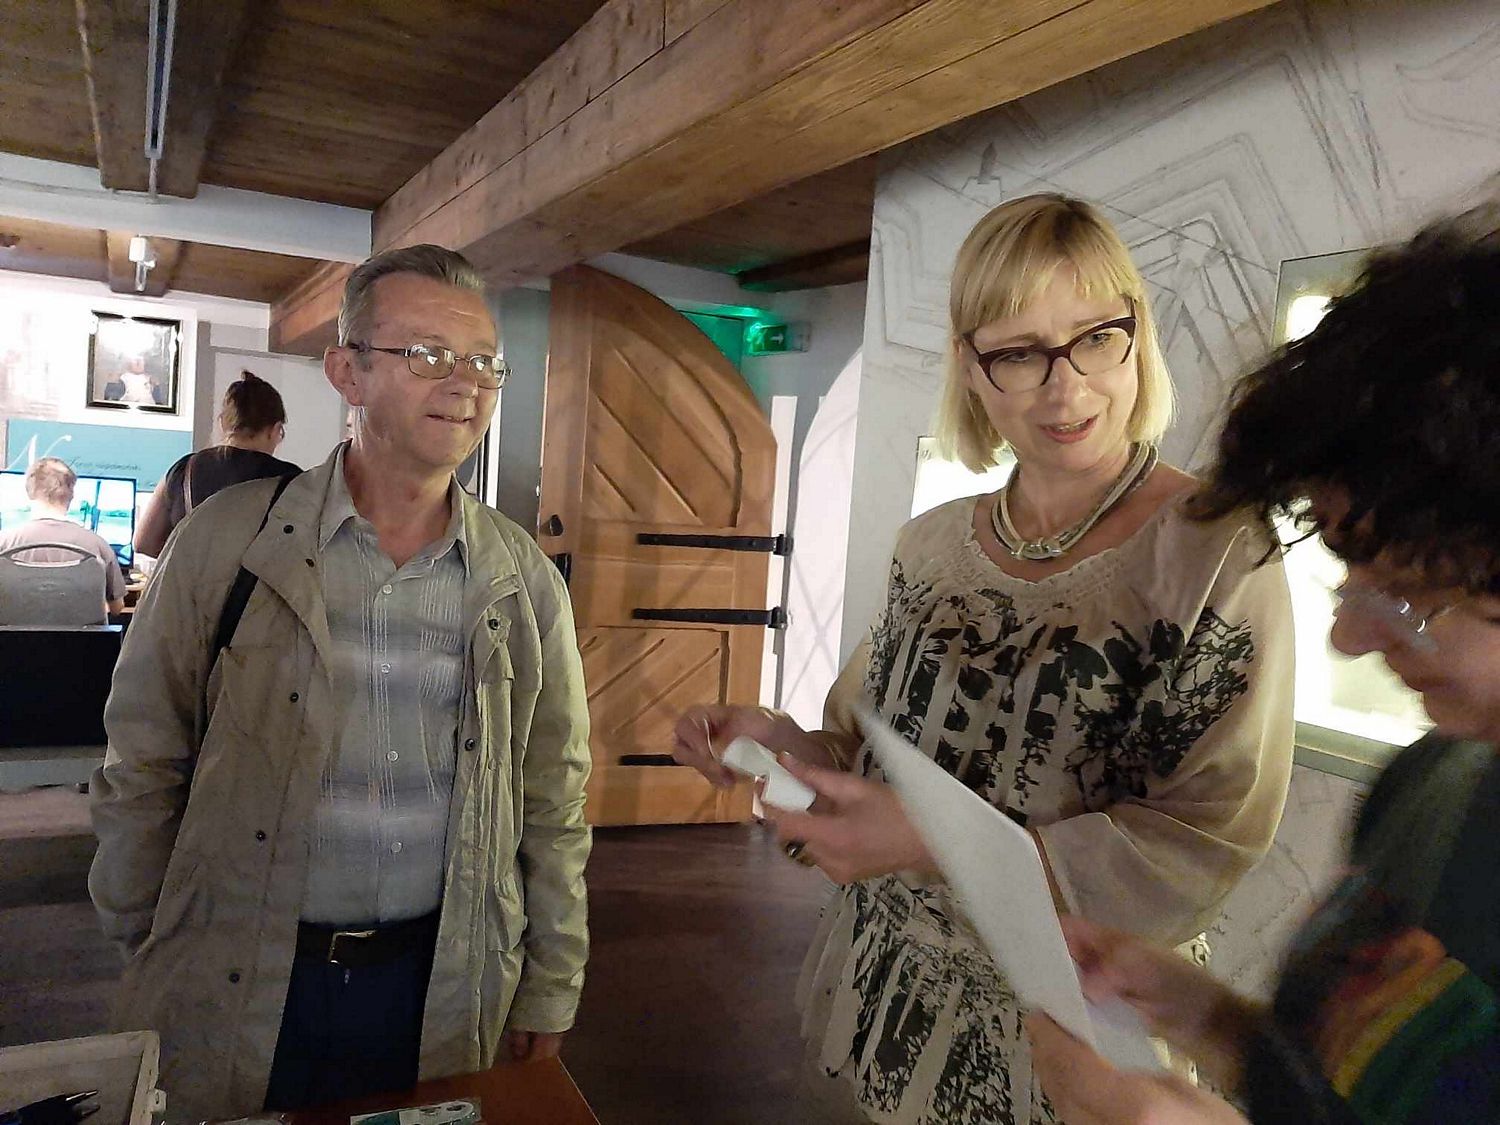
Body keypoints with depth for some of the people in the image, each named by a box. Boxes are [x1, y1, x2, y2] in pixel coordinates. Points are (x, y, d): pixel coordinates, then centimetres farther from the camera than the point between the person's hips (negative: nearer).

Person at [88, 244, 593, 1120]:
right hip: (233, 986, -1)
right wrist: (148, 959, 4)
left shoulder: (527, 582, -4)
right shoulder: (228, 539, -8)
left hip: (443, 989, 2)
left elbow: (553, 802, 1)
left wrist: (549, 993, 4)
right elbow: (144, 763, -1)